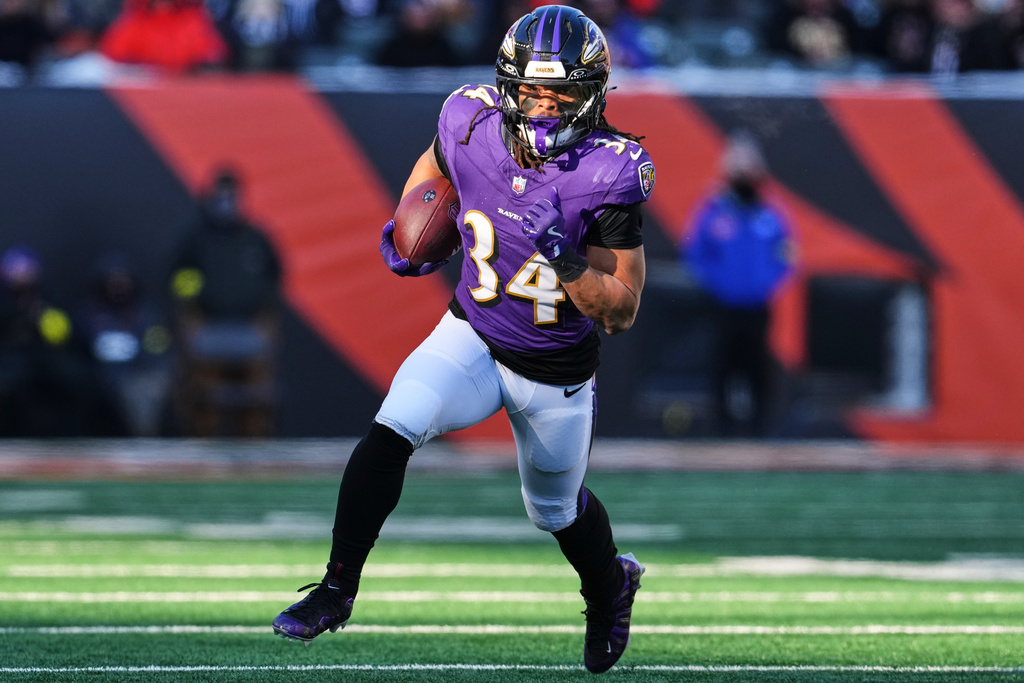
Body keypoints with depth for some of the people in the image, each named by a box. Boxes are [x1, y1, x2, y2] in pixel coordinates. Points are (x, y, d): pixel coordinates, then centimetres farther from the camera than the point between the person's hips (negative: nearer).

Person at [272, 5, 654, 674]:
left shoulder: (607, 173, -25)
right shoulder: (474, 126, -17)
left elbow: (620, 312, -21)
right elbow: (436, 165, 12)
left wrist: (565, 260, -36)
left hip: (557, 375, -2)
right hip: (472, 337, 2)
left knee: (558, 511, 19)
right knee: (392, 430, -26)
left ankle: (611, 589, 53)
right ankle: (338, 589, -16)